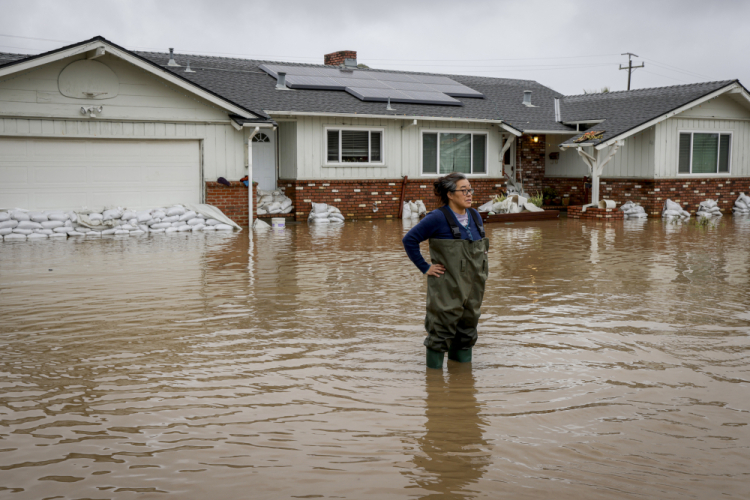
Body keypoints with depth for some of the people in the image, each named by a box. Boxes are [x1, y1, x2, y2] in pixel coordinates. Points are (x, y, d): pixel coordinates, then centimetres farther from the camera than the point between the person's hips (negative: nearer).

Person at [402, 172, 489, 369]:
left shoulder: (475, 217, 9)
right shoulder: (437, 218, -11)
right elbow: (409, 240, -10)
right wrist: (424, 268, -10)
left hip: (472, 287, 7)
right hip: (446, 288, -6)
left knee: (467, 330, 12)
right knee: (441, 331, -2)